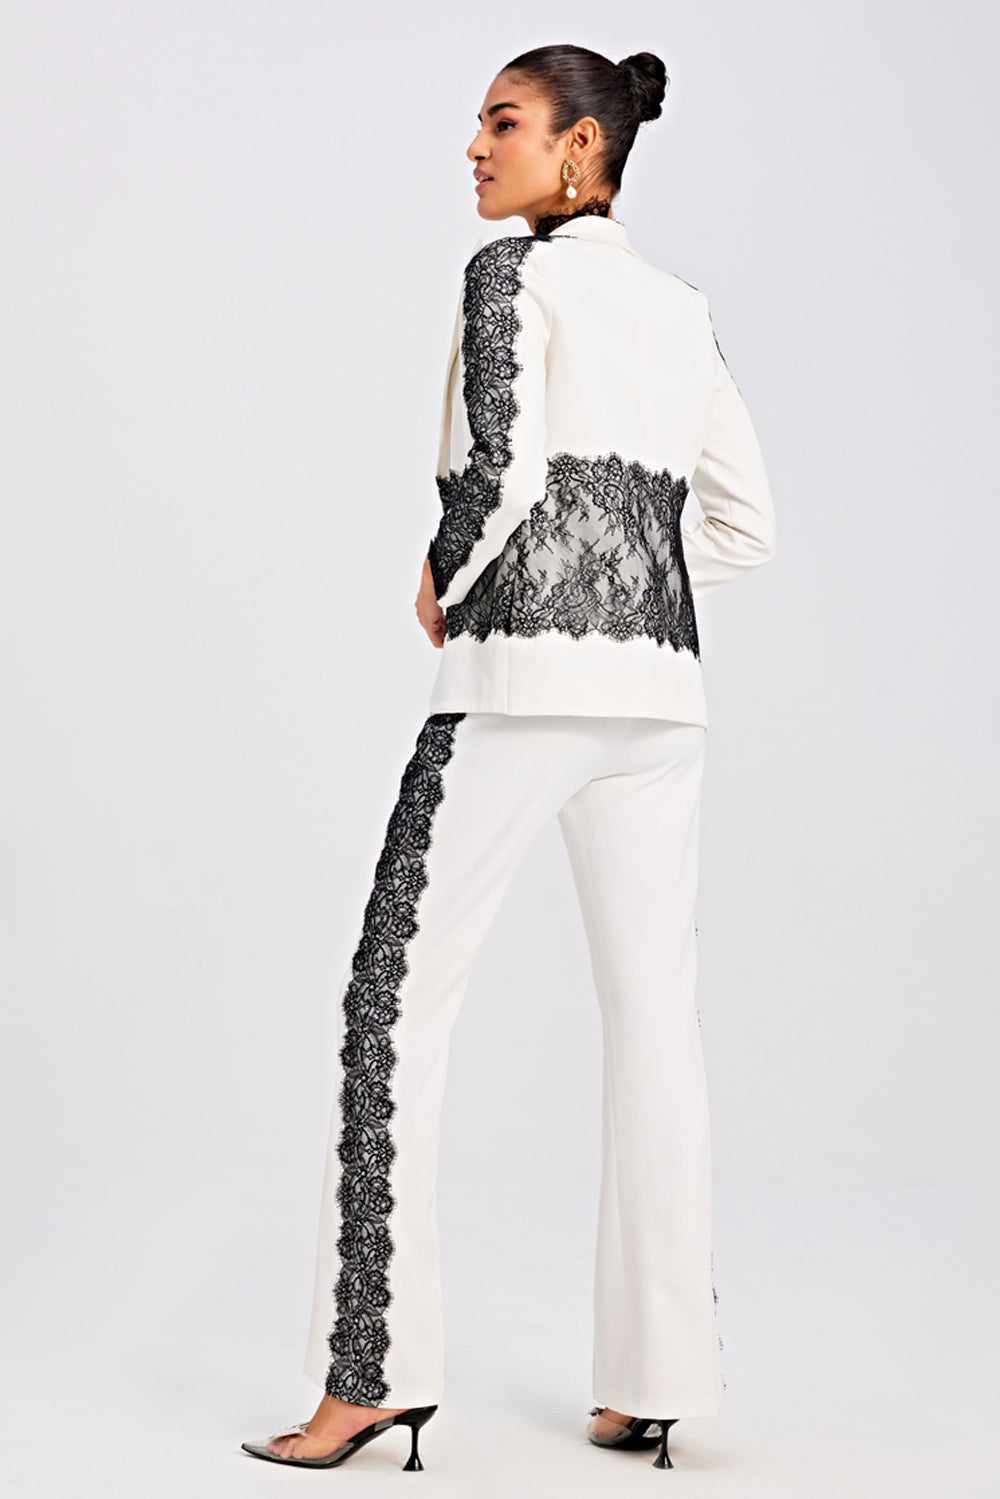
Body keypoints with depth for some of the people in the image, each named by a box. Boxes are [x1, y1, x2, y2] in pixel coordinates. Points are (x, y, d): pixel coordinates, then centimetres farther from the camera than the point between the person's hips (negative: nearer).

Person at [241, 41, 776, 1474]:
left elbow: (501, 464, -16)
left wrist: (444, 579, 1)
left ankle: (375, 1367, -2)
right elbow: (745, 522, 17)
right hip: (661, 677, 7)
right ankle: (656, 1376, 8)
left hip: (525, 671, -7)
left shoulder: (512, 272, -1)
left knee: (397, 996, -1)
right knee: (654, 1010, 5)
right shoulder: (683, 307, 18)